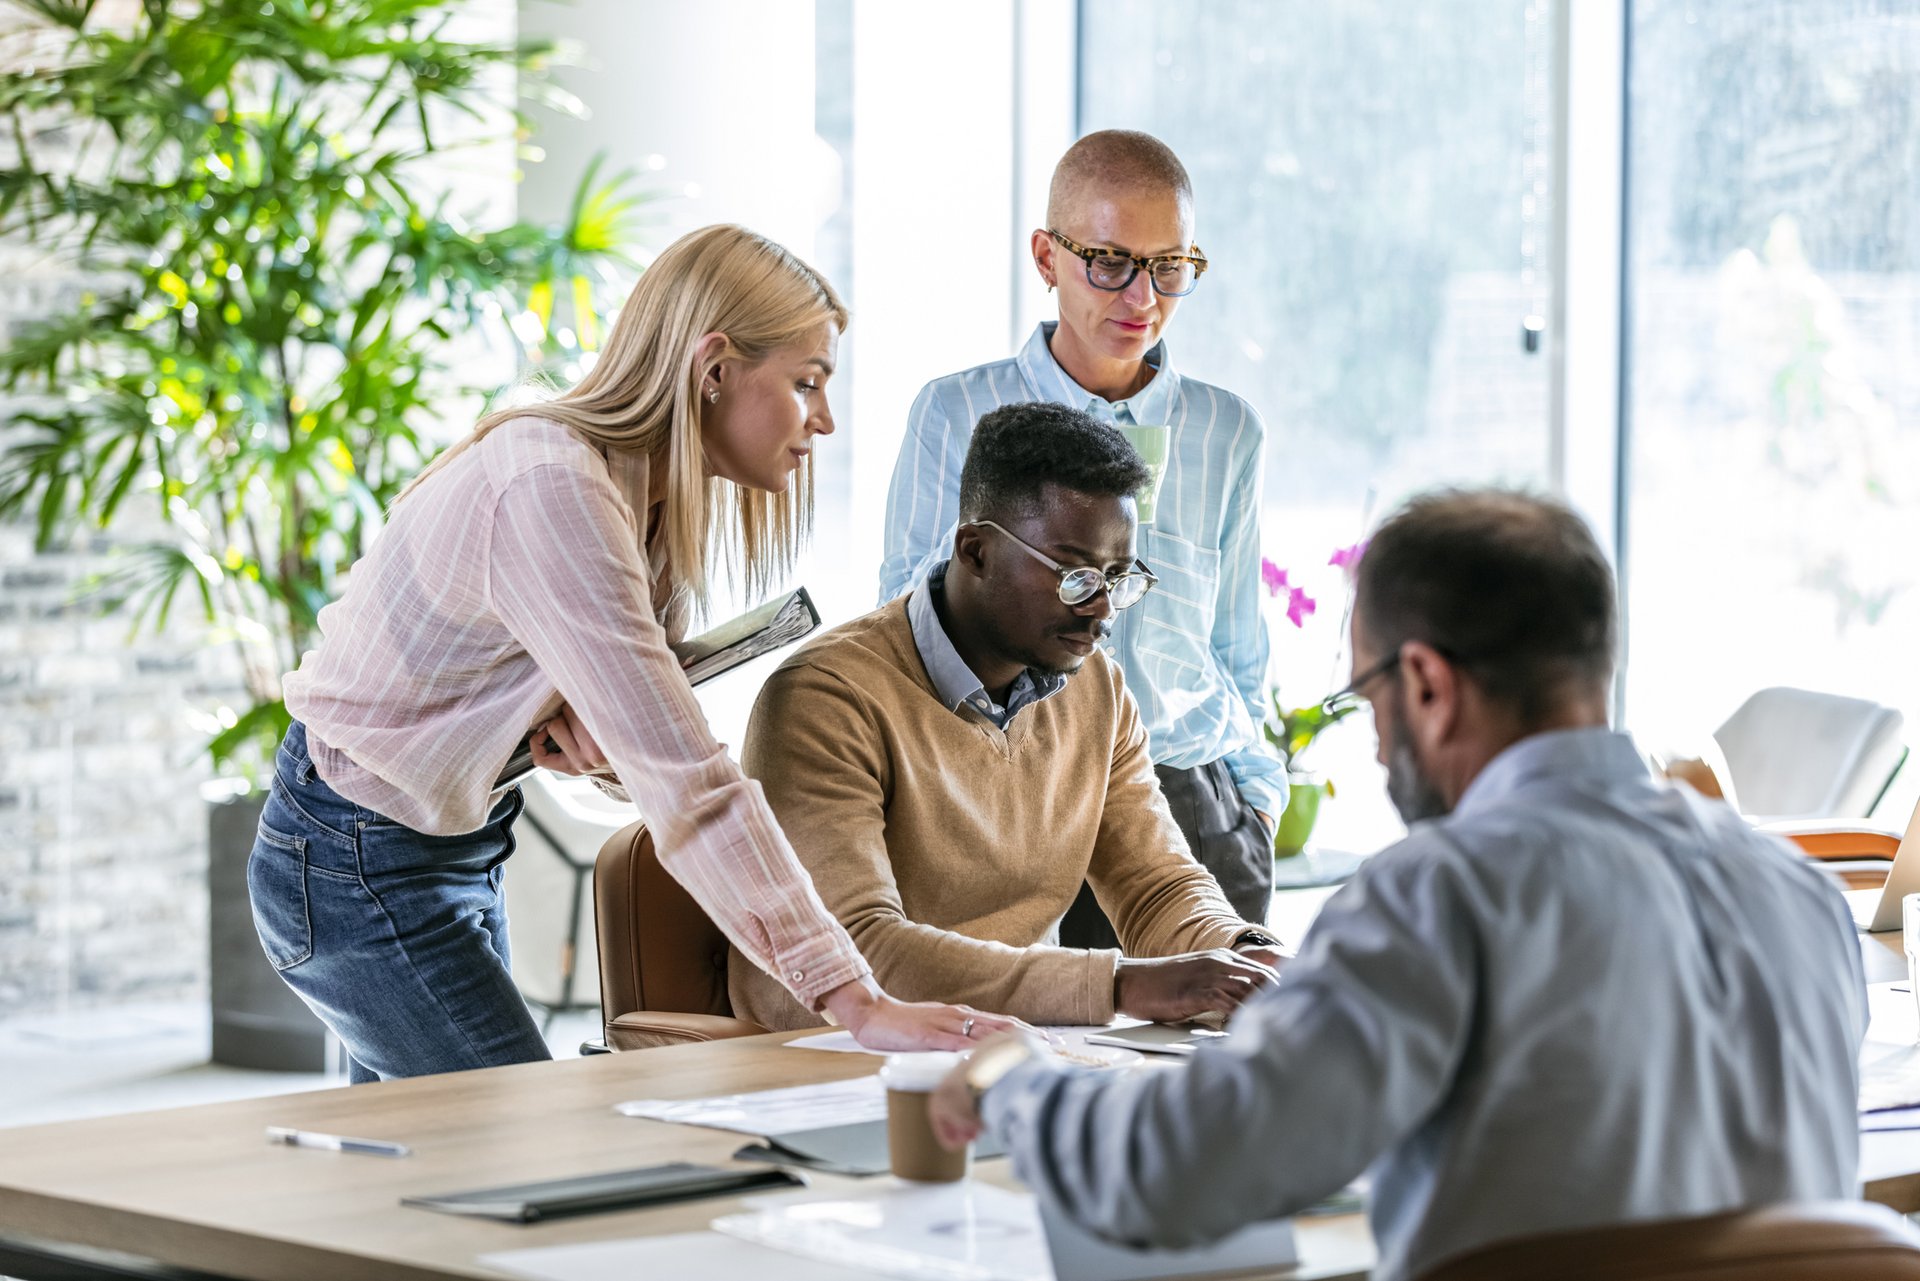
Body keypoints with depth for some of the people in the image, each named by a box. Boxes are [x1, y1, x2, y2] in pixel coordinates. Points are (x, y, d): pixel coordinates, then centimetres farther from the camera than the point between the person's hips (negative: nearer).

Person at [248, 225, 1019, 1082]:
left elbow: (647, 747, 6)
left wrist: (585, 731, -19)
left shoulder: (664, 494, 1)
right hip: (358, 870, -9)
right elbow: (684, 782, -36)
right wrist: (853, 1000, -39)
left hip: (453, 844, 9)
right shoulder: (555, 493, -29)